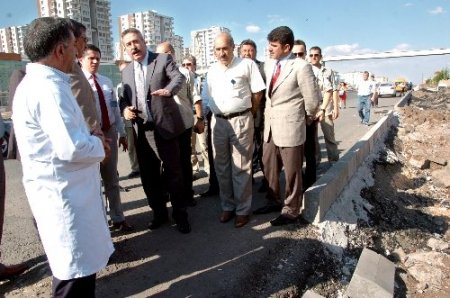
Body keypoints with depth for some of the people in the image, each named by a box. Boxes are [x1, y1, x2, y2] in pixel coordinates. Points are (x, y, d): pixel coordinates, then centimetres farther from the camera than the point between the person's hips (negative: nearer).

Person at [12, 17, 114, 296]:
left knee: (77, 268, 24)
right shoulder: (49, 87, -20)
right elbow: (72, 147, -30)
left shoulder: (36, 82, 13)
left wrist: (88, 136, 6)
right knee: (76, 272, 3)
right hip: (64, 193, -10)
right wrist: (97, 144, -10)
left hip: (63, 189, 10)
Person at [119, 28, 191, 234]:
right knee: (148, 176, 11)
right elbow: (125, 97, 19)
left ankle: (180, 214, 19)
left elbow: (178, 78, -17)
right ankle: (159, 212, 29)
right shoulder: (126, 71, 14)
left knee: (173, 173, 3)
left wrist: (168, 90, -39)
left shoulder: (163, 60, -1)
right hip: (142, 131, 5)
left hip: (165, 127, -5)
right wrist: (125, 109, -4)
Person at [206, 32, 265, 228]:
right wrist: (216, 114, 12)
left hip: (241, 120, -5)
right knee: (221, 166, 10)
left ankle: (243, 209, 12)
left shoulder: (247, 65, -5)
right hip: (218, 121, 6)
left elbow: (258, 92, -3)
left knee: (241, 167, -1)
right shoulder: (212, 70, 12)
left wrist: (249, 114, 5)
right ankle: (227, 205, 24)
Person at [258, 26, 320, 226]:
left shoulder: (301, 67, -13)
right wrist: (267, 114, 12)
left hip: (289, 126, -7)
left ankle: (291, 211, 20)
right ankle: (274, 201, 35)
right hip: (270, 125, 7)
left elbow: (312, 100, -10)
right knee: (269, 166, 16)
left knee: (291, 171, 6)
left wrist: (305, 118, 4)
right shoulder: (268, 65, 8)